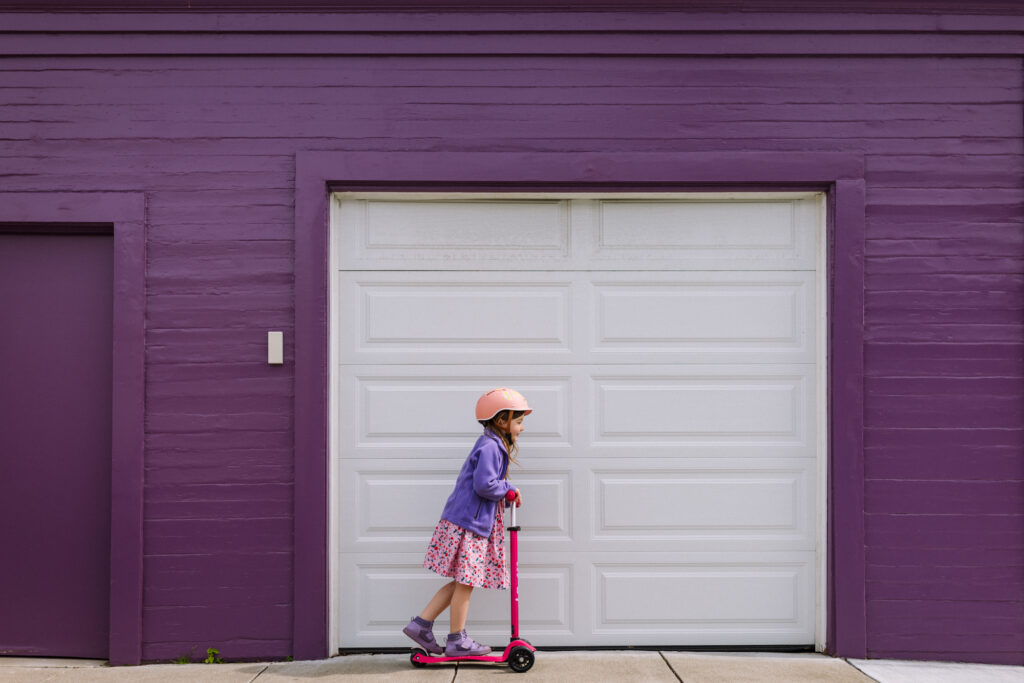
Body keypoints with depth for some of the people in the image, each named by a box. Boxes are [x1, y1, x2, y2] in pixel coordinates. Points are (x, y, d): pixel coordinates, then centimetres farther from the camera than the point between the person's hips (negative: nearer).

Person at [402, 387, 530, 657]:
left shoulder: (492, 445, 18)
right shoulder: (490, 447, -15)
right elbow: (484, 484, -24)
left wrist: (506, 493, 9)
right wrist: (509, 489, -9)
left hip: (472, 522, 10)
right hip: (467, 523, -10)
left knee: (461, 582, 13)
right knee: (466, 581, 0)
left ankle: (421, 624, 16)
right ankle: (457, 640, 10)